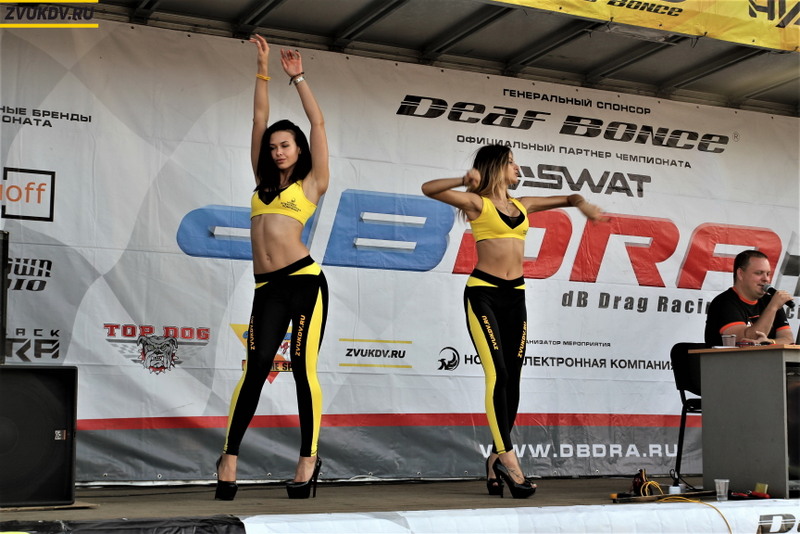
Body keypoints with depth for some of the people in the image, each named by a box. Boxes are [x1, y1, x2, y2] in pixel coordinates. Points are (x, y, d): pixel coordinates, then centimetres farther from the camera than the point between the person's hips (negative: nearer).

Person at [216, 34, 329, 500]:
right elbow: (260, 119, 21)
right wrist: (263, 70, 21)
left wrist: (298, 77, 14)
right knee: (256, 367, -3)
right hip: (267, 286, 4)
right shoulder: (263, 181, 20)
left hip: (304, 280, -4)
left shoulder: (312, 183, 9)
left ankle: (309, 461, 2)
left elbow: (318, 123, 8)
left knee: (304, 369, -5)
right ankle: (230, 457, -2)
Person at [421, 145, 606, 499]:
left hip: (515, 296, 6)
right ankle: (508, 458, -14)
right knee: (498, 374, -15)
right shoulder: (478, 203, 0)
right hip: (483, 293, -6)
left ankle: (497, 457, 14)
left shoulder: (522, 205, 16)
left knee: (512, 379, 4)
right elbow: (429, 189, -12)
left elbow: (566, 199, 28)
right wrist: (465, 180, -24)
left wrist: (582, 203, 7)